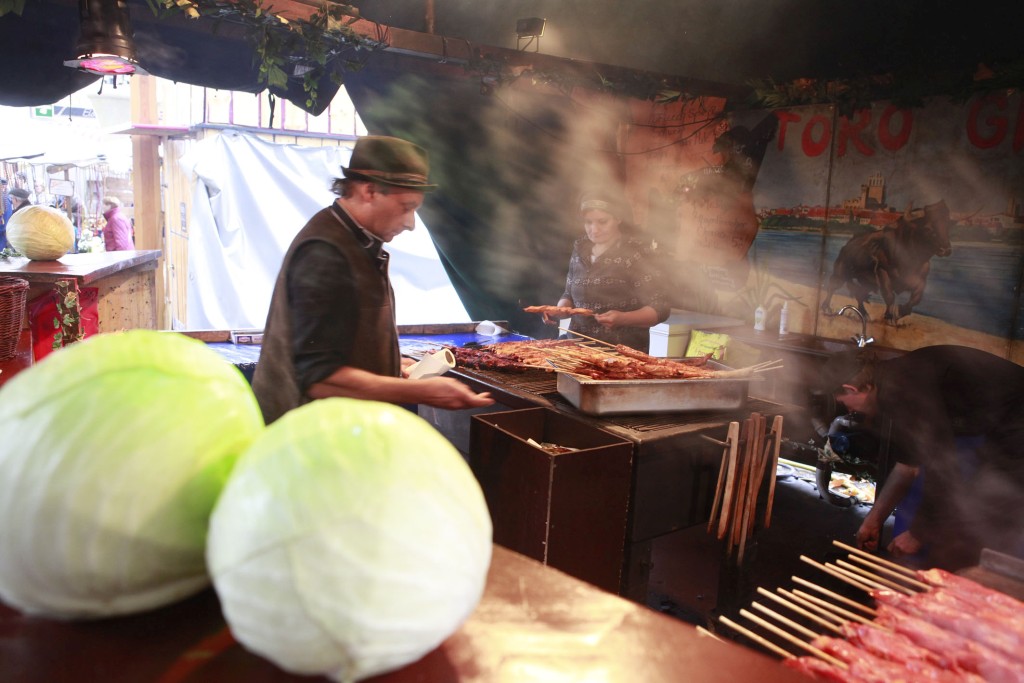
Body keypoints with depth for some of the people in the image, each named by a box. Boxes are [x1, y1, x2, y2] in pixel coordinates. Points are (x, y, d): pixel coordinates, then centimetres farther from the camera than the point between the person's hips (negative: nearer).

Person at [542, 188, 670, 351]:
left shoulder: (636, 252, -4)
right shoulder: (581, 248, 11)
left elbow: (660, 308, -6)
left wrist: (622, 319, -22)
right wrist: (559, 310, 1)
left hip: (624, 351, -5)